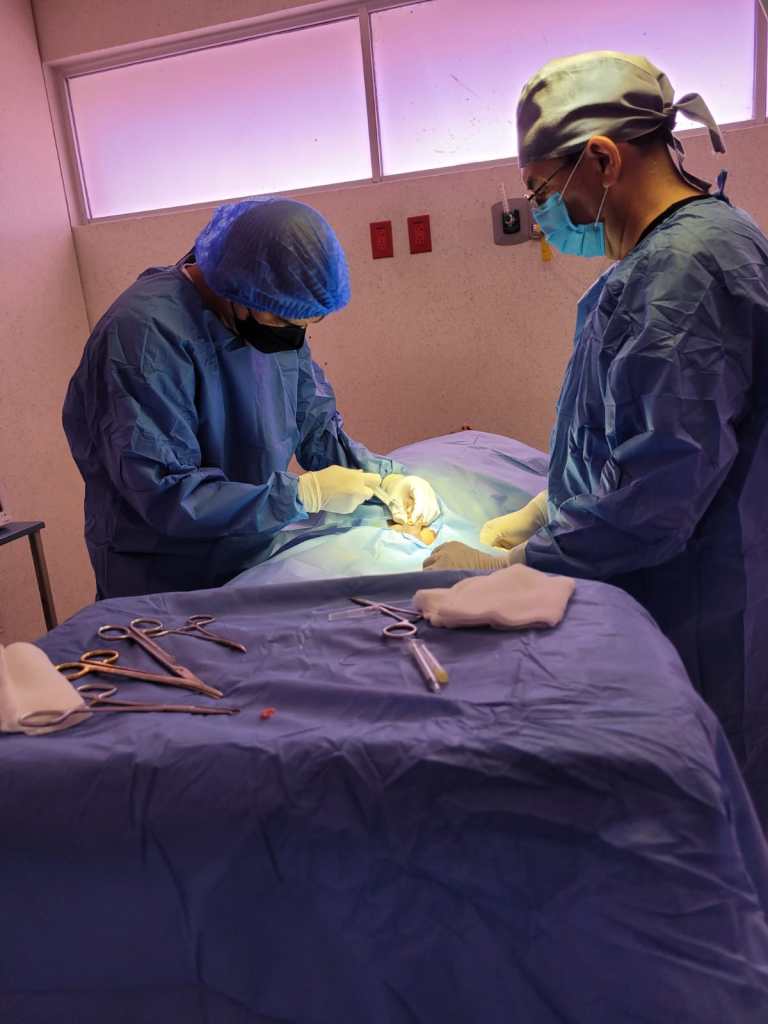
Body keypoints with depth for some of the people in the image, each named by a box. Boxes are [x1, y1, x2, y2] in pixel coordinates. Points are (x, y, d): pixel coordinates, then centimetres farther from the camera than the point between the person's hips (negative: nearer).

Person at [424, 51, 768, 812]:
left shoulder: (687, 263, -22)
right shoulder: (668, 254, 12)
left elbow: (656, 493, -28)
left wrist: (507, 568, -18)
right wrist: (544, 512, 10)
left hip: (696, 633, -9)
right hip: (651, 608, 10)